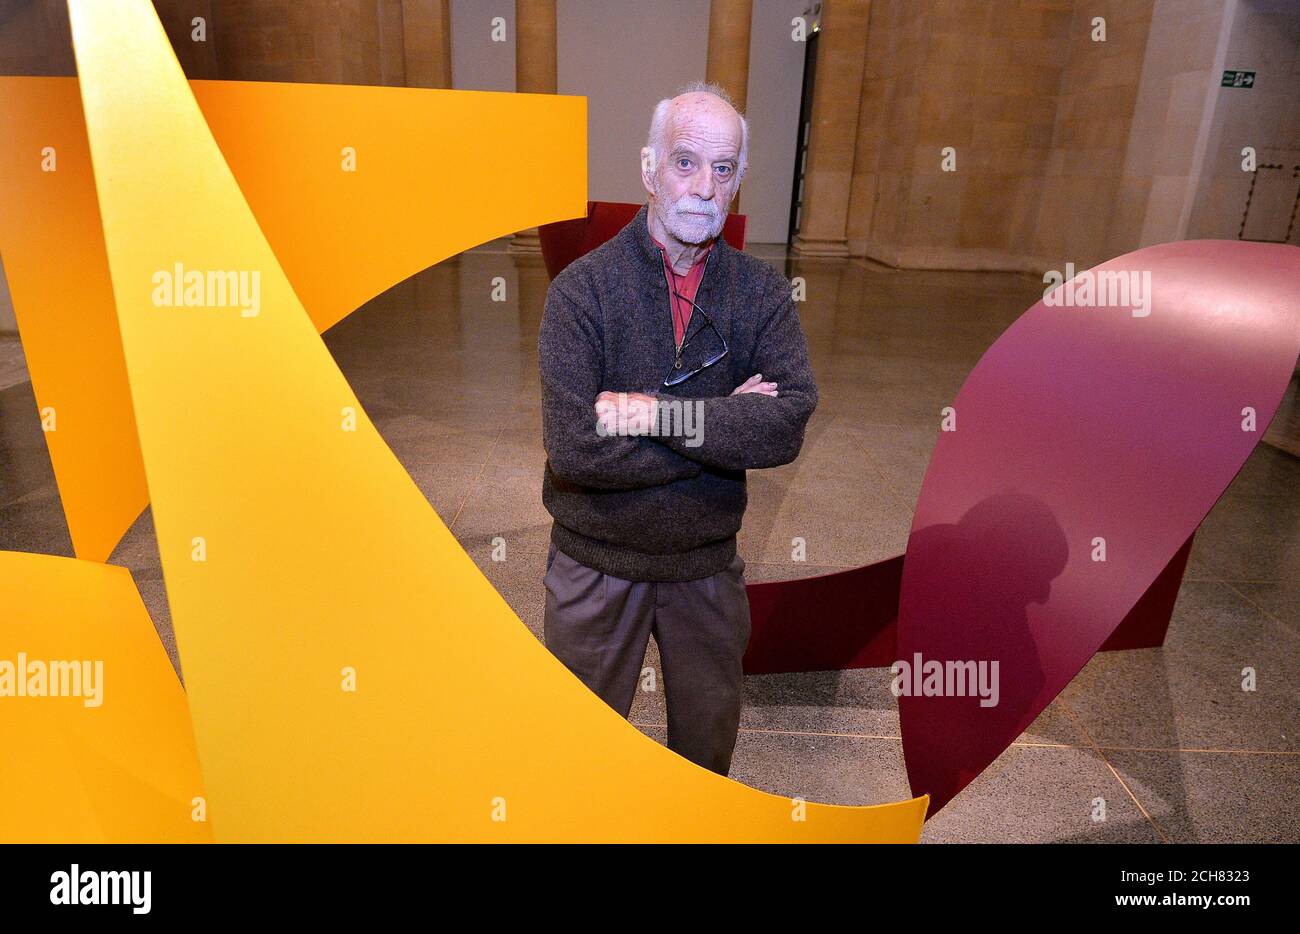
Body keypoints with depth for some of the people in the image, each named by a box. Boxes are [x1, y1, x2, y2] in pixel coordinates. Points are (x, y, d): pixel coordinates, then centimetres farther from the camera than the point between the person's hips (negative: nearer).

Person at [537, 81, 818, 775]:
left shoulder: (762, 292, -4)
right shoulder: (581, 289, -14)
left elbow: (789, 424, -18)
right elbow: (574, 449, -25)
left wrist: (659, 414, -27)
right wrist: (726, 425, -20)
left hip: (708, 562, 3)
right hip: (596, 562, -2)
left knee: (709, 740, 24)